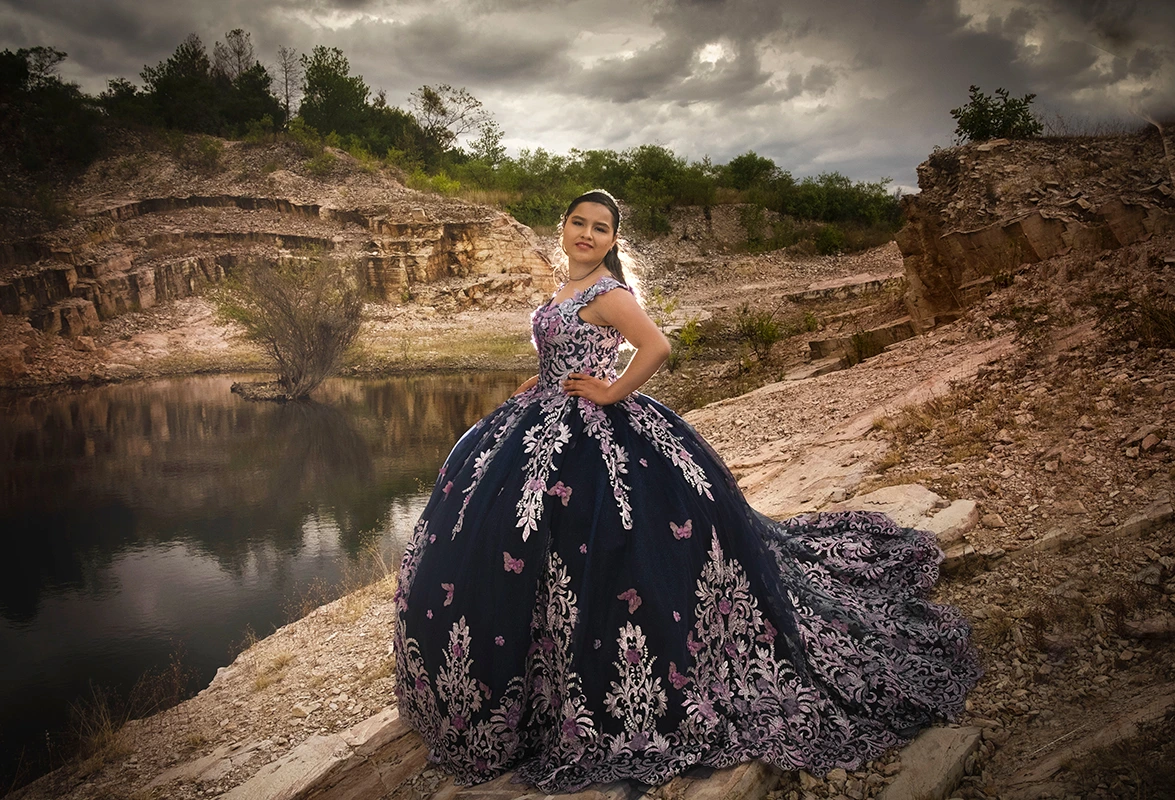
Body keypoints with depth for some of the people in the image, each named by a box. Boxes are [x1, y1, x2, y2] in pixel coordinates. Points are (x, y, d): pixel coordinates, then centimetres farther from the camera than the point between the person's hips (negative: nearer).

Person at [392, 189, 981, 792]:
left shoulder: (606, 291, -16)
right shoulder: (568, 289, 12)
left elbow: (656, 346, -31)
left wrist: (611, 394, -21)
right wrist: (540, 385, 9)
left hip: (593, 434, -10)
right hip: (546, 429, 10)